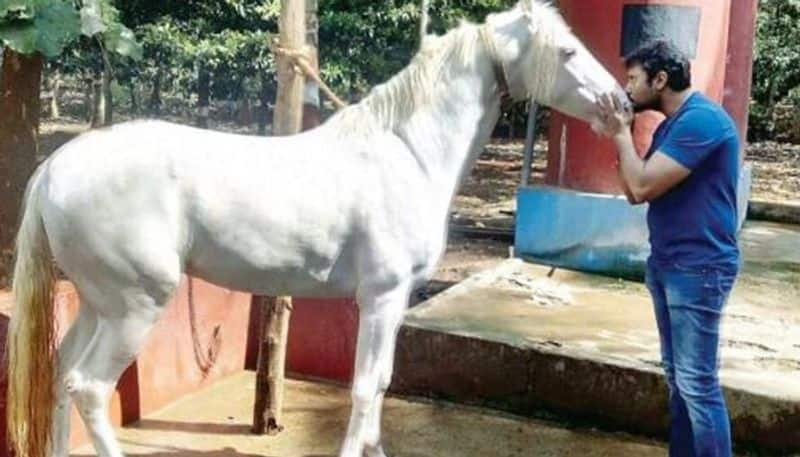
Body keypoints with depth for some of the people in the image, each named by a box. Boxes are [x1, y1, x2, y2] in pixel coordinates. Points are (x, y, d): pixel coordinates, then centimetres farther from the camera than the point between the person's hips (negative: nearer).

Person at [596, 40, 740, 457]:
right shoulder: (670, 125, 13)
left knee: (697, 382, -6)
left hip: (698, 268, -10)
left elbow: (643, 186, -23)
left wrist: (622, 134, -9)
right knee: (677, 375, 16)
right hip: (666, 263, 10)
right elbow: (634, 193, 12)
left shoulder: (701, 119, -17)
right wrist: (619, 135, 4)